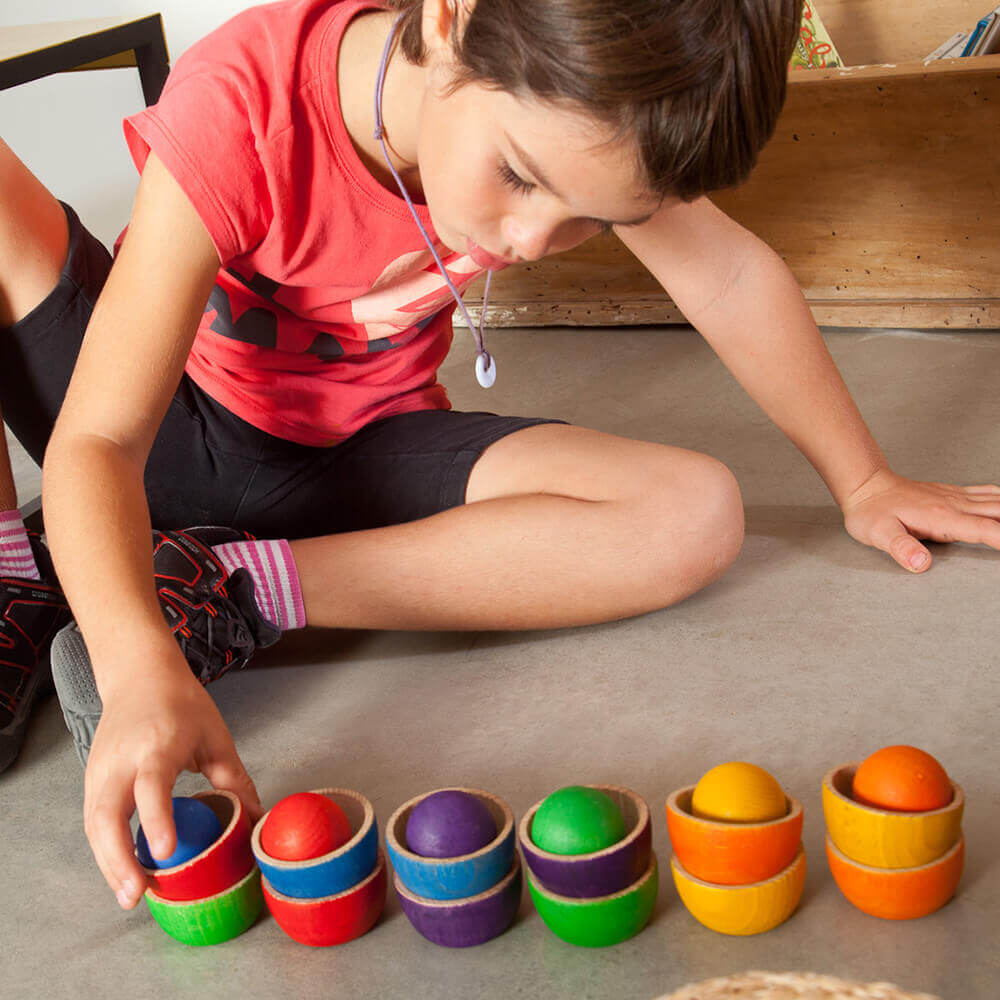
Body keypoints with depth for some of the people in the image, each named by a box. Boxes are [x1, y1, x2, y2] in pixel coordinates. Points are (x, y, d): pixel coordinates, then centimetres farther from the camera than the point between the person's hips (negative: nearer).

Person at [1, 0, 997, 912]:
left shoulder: (560, 100, -21)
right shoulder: (235, 109, -33)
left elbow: (729, 275, -7)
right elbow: (99, 437, -35)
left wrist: (861, 480, -1)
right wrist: (140, 669, -51)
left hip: (355, 458, 4)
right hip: (175, 427, -3)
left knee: (696, 517, -23)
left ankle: (229, 589, -20)